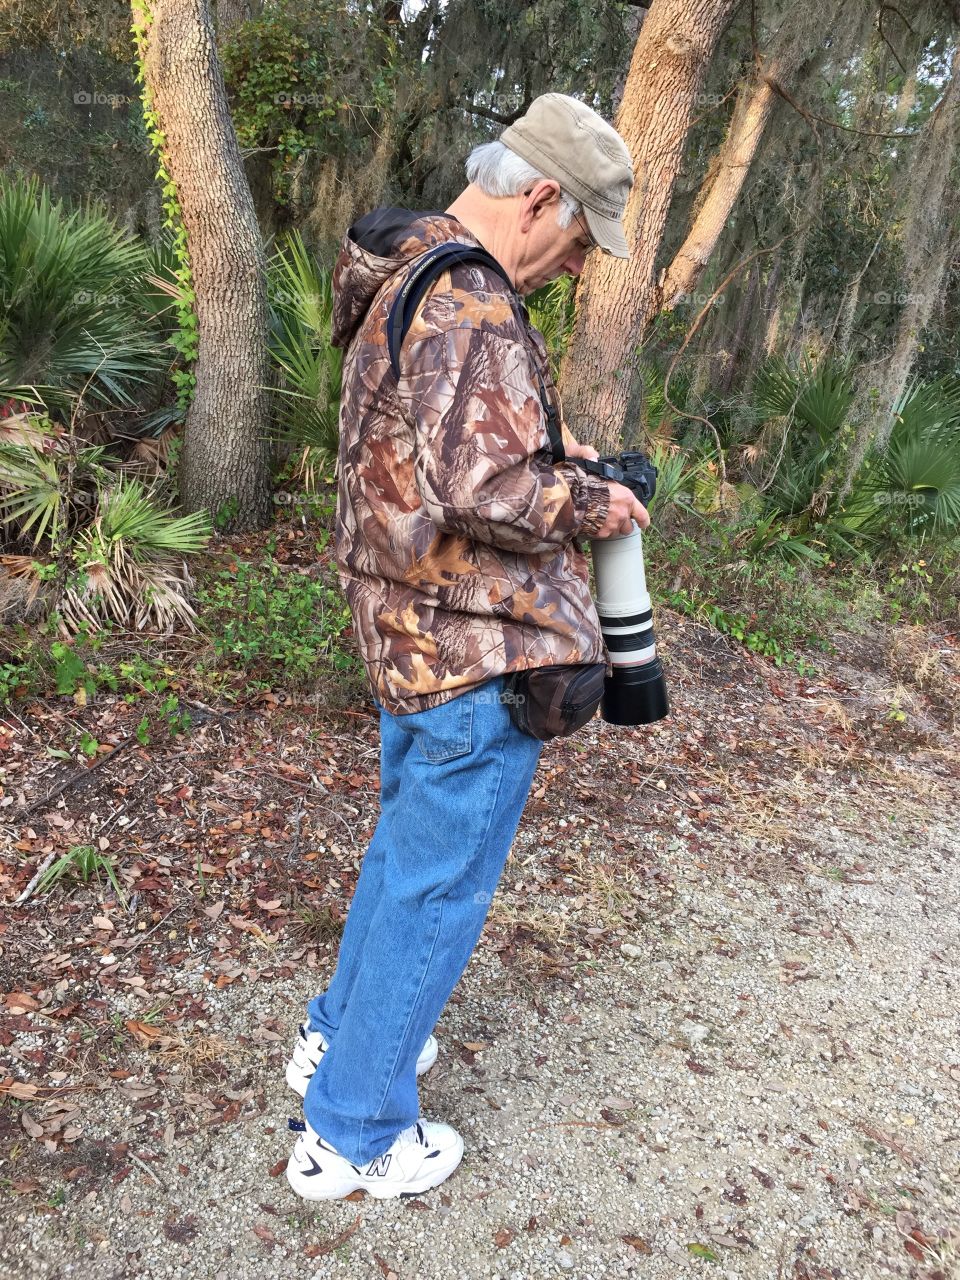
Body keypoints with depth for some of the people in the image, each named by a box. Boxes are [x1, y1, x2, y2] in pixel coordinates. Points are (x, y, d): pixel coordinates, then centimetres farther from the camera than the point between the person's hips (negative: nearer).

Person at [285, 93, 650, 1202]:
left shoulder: (400, 279, 13)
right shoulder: (470, 304, -20)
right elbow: (486, 486, -29)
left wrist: (556, 459, 12)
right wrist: (592, 505, -12)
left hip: (406, 628, 10)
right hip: (476, 650, -10)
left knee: (404, 843, 25)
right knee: (436, 885, 3)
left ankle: (342, 1034, 43)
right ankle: (353, 1134, 20)